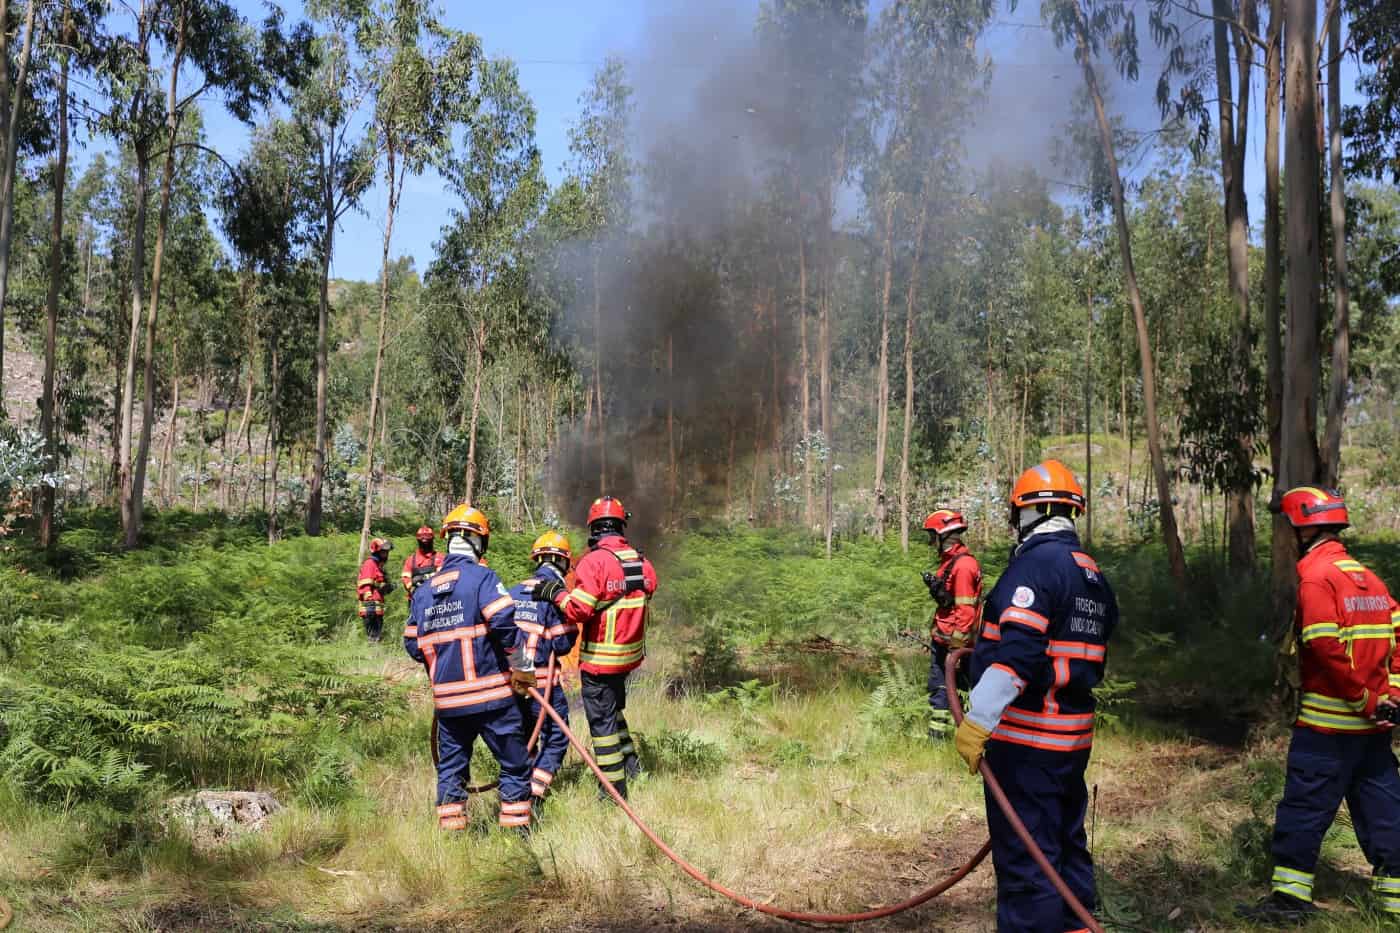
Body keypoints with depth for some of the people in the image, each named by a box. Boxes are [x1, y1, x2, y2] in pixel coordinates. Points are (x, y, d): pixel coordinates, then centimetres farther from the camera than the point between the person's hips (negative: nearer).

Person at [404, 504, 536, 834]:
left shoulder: (424, 590, 9)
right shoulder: (481, 577, -9)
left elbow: (413, 646, 11)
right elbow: (505, 622, -21)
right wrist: (522, 667, -9)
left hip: (447, 699, 5)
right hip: (491, 695, -5)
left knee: (451, 767, 17)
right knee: (514, 765, 7)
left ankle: (451, 829, 20)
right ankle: (516, 828, 8)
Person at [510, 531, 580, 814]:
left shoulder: (514, 591, 8)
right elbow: (563, 644, -12)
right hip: (541, 681, -6)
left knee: (523, 736, 22)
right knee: (555, 738, 5)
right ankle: (534, 796, -7)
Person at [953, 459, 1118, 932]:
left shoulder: (1035, 564, -16)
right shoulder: (1094, 575, 13)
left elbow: (1017, 654, -27)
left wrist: (977, 722, -28)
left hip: (1027, 740, -9)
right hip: (1074, 737, 9)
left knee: (1024, 859, -2)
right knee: (1067, 846, 20)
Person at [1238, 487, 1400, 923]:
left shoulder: (1316, 578, -14)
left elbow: (1327, 649, -24)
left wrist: (1364, 699, -15)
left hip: (1327, 722, -8)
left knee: (1304, 807, 1)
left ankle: (1290, 895, 7)